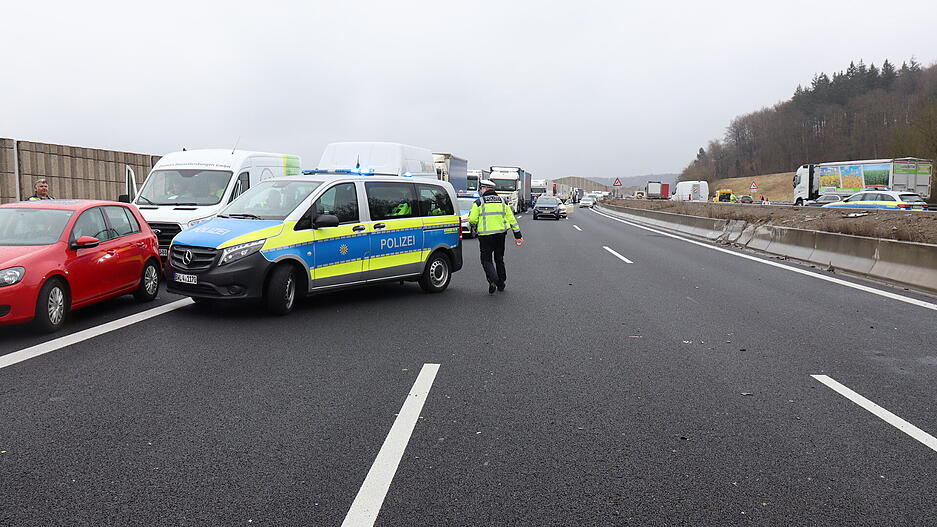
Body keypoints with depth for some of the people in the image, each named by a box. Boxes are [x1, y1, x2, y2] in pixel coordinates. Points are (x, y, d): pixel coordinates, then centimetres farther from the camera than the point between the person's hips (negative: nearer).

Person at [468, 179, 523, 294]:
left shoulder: (479, 202, -4)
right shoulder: (502, 201, 11)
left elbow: (472, 220, -7)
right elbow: (511, 219, 10)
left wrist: (475, 227, 17)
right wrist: (518, 235, 12)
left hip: (485, 235, -4)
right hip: (500, 234, 4)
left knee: (486, 259, 3)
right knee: (499, 259, 17)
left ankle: (493, 279, -22)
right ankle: (501, 284, 23)